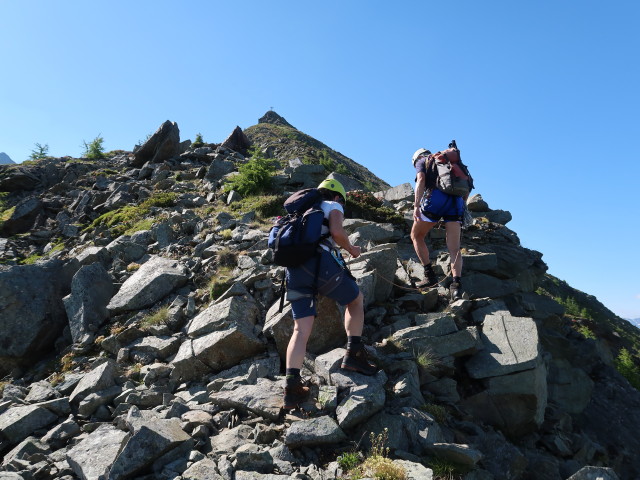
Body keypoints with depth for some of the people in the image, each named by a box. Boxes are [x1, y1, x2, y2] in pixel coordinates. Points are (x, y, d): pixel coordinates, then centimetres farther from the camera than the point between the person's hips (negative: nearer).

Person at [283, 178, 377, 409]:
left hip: (293, 266, 6)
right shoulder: (333, 206, 16)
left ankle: (292, 385, -6)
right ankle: (354, 353, 10)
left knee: (301, 329, 3)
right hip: (321, 262, -5)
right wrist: (351, 249, 13)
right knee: (356, 300, 18)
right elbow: (336, 231, -5)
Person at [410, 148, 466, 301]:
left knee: (416, 236, 14)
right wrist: (462, 204, 26)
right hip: (456, 202, 5)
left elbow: (421, 180, -3)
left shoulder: (421, 161, 18)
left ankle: (430, 276, 6)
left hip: (435, 198, -4)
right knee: (454, 248, -1)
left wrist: (416, 205, -13)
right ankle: (456, 284, -20)